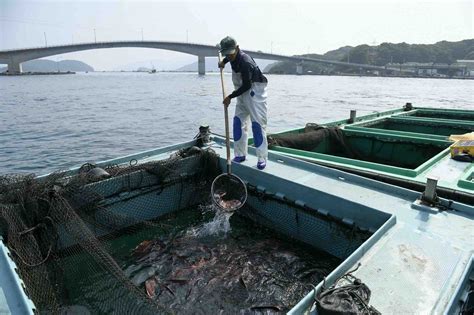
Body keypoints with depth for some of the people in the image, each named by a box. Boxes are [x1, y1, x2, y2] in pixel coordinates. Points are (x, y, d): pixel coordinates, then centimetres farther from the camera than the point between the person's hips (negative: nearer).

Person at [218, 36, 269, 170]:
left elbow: (246, 86, -24)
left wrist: (230, 97, -19)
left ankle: (262, 158, -8)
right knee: (238, 121, 4)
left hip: (255, 92, -9)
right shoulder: (234, 57, 2)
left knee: (257, 123, -12)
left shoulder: (245, 62, -26)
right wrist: (223, 61, 15)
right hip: (243, 93, 9)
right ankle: (240, 154, 11)